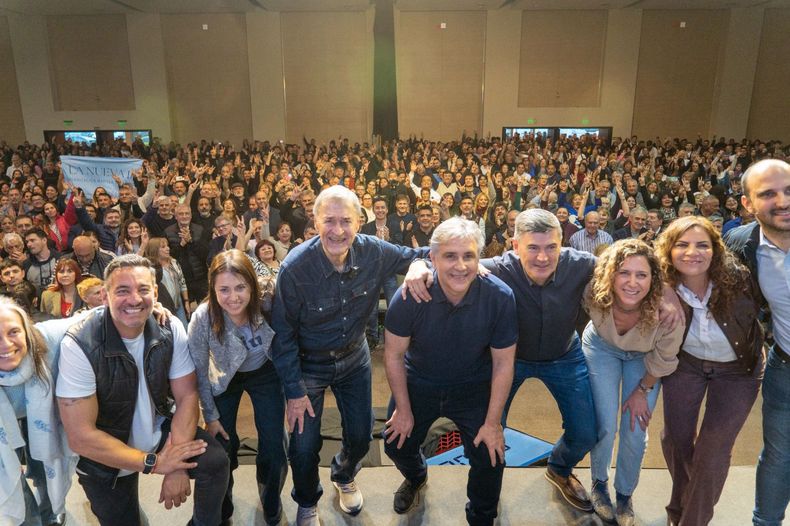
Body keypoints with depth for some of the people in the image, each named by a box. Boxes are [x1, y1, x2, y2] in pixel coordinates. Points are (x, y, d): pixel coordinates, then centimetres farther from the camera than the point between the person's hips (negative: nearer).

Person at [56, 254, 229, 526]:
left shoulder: (170, 328, -16)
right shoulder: (80, 345, -26)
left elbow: (187, 395, -11)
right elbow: (81, 437, -24)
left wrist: (177, 467, -21)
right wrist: (154, 463, -21)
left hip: (161, 430, 2)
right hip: (107, 456, -2)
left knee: (215, 461, -18)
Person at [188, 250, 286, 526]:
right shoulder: (203, 318, -30)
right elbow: (199, 371, -15)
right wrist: (210, 415, -8)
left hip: (265, 375, 1)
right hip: (225, 380, 0)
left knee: (274, 447, 0)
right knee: (223, 447, 5)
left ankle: (271, 499, 33)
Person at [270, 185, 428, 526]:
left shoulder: (374, 252, -20)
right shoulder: (294, 268, -28)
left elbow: (415, 256, -2)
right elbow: (283, 334, -18)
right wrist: (294, 391, -15)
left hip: (354, 357, 3)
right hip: (307, 364, -3)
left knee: (361, 434, 15)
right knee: (304, 444, 5)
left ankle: (344, 476, 52)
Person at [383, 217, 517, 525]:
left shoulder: (500, 297, -26)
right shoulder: (410, 297, -28)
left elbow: (503, 363, -14)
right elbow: (394, 354, -12)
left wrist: (492, 423, -10)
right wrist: (404, 410, -5)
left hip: (474, 386, 0)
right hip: (419, 382, 1)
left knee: (490, 458, -5)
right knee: (396, 444, 12)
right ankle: (415, 477, 52)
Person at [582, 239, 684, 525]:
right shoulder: (595, 293, -37)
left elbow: (664, 360, -15)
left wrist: (642, 390, -5)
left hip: (644, 357, 0)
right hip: (602, 348, 0)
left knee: (635, 432, 0)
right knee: (605, 425, -6)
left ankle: (625, 495, 28)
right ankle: (599, 483, 25)